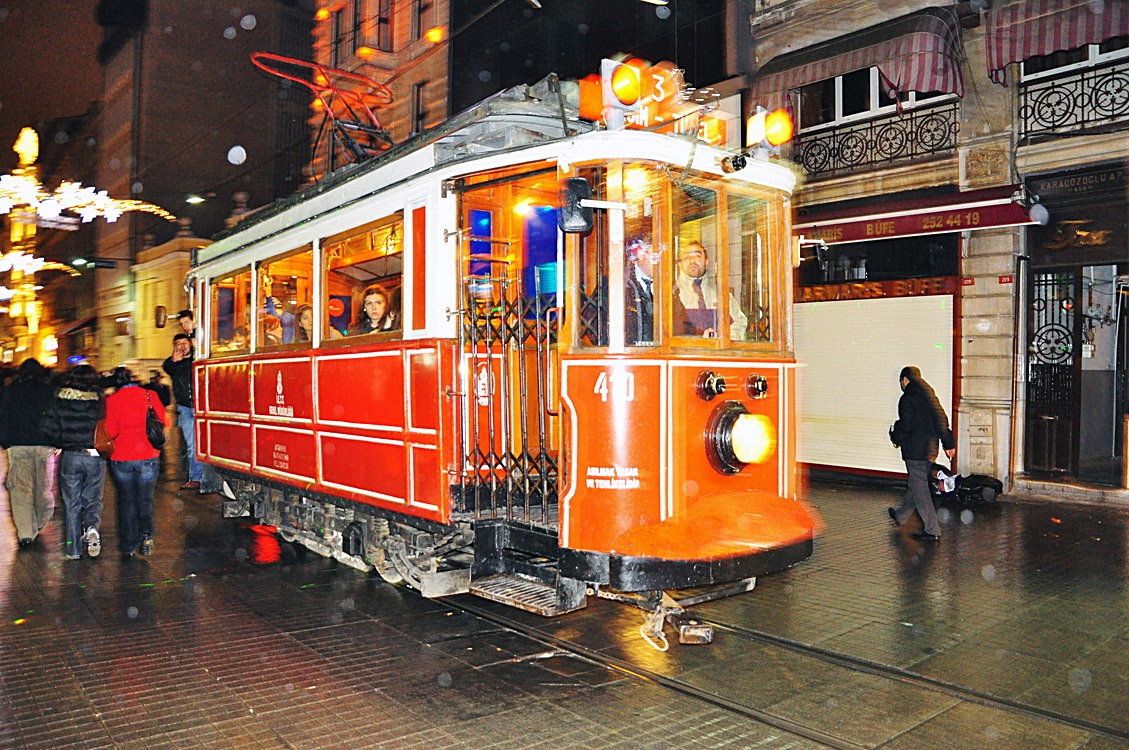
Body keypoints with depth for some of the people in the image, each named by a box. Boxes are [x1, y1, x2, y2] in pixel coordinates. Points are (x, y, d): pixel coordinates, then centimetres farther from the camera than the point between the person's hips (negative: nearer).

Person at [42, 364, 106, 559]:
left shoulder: (60, 399, -2)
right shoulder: (101, 400, -6)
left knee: (72, 503, 12)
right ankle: (93, 527, -17)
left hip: (70, 456, 1)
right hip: (95, 457, -1)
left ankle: (73, 549, 15)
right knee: (93, 500, 13)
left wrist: (63, 444, 14)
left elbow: (49, 429, -3)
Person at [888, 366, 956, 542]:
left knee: (919, 489, -4)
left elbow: (906, 425, -18)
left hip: (915, 449, -9)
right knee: (915, 484, 20)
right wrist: (948, 443, 17)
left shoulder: (908, 399, -13)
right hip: (930, 447, 9)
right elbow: (942, 420, 13)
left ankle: (933, 530, -4)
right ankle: (900, 516, 38)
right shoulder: (929, 395, 11)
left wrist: (896, 437, 2)